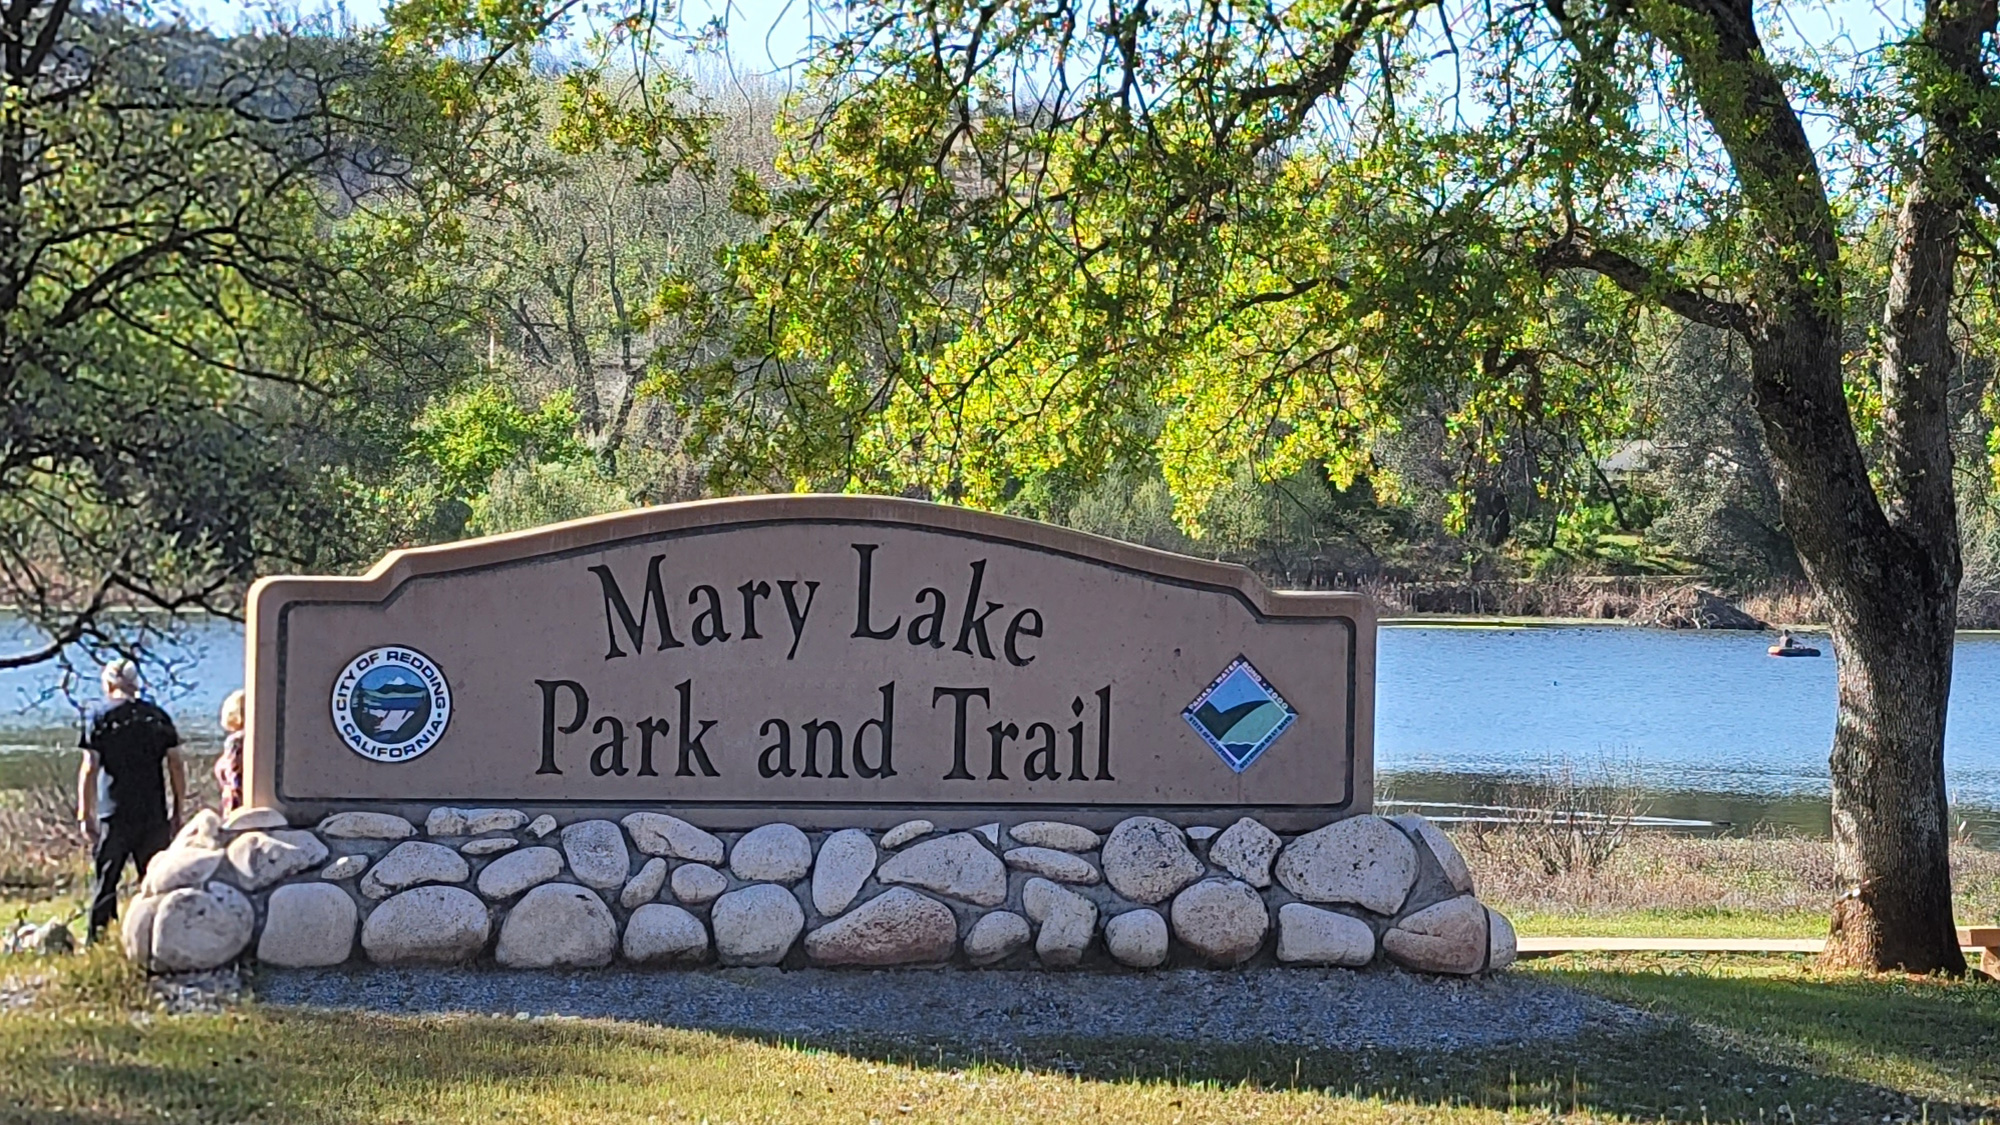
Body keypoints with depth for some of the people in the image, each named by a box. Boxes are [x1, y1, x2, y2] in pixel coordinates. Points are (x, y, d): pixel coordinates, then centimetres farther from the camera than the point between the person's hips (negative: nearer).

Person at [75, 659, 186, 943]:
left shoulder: (99, 716, -1)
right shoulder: (158, 717, 8)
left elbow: (90, 768, -7)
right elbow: (176, 765, 6)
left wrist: (85, 813, -4)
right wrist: (178, 810, 13)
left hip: (114, 814, -2)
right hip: (154, 813, 2)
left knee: (105, 880, 2)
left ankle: (97, 939, -1)